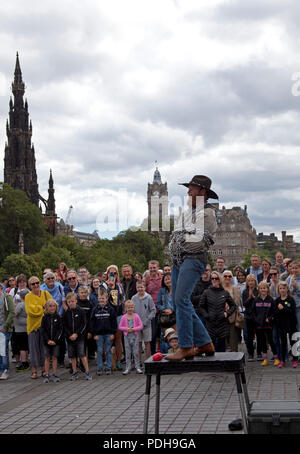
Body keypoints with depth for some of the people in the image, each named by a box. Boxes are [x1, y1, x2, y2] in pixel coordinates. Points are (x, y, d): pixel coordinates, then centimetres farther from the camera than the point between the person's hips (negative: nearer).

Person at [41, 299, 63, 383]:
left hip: (56, 341, -1)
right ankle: (46, 375, 8)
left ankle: (55, 375, 8)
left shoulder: (58, 317, 0)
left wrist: (55, 340, -13)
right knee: (47, 358, 4)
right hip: (47, 341, 1)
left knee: (54, 357, 2)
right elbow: (42, 330, 0)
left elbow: (60, 330, -4)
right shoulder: (45, 318, 1)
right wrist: (48, 340, -10)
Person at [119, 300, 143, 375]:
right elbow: (120, 327, 3)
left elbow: (141, 326, -3)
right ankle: (128, 368, 10)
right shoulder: (124, 317, 0)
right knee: (128, 353, 4)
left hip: (134, 336, -1)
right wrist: (126, 329, -14)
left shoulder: (136, 316, -2)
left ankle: (137, 367, 9)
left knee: (136, 352, 1)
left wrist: (133, 329, -16)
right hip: (127, 336, 1)